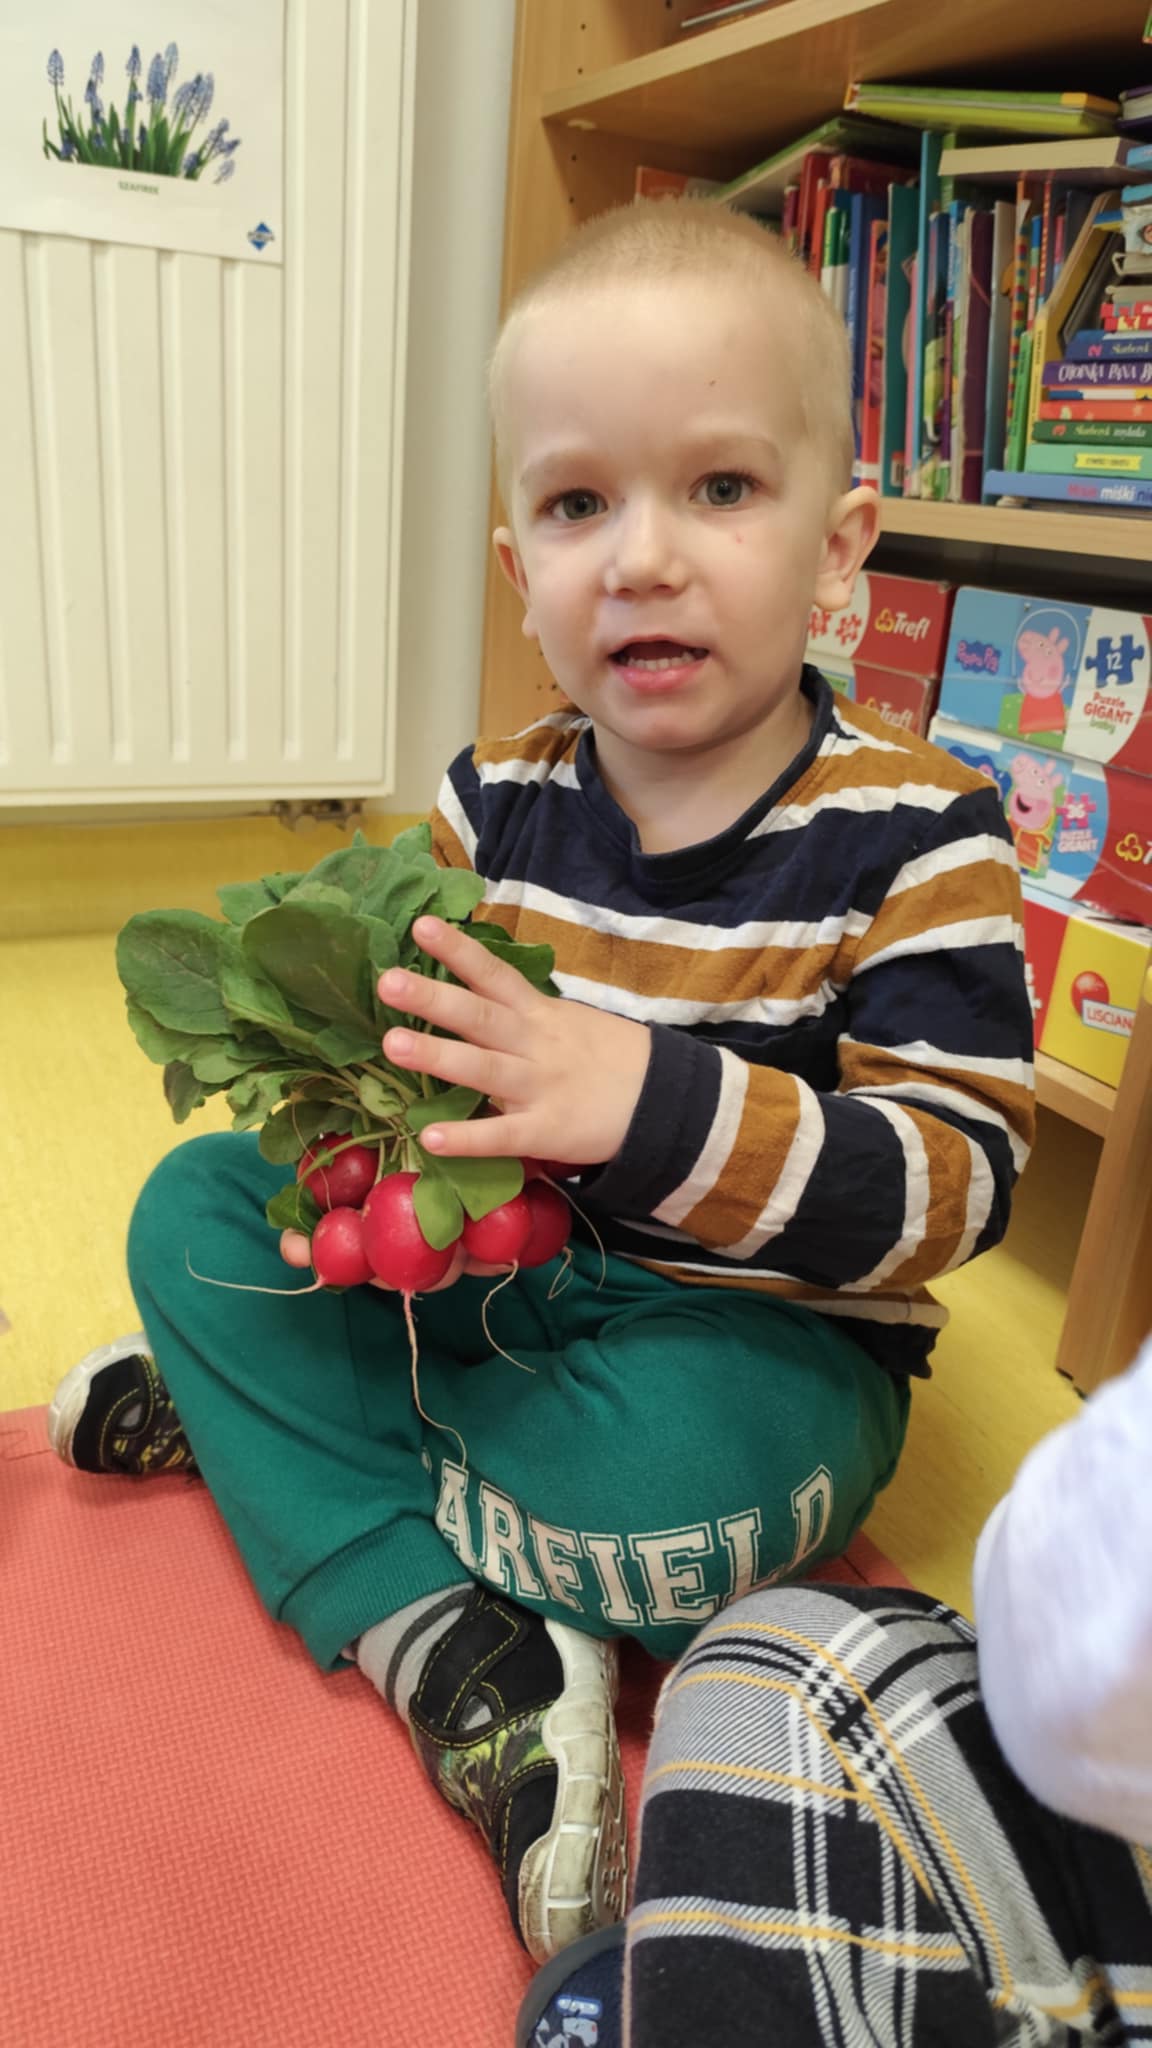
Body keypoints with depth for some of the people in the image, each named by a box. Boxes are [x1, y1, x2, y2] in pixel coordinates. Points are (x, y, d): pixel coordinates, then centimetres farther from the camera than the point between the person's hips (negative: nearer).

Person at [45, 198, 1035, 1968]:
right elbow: (413, 1046, 8)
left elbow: (958, 1179, -22)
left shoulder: (914, 833, -16)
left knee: (674, 1489, -36)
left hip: (755, 1334, -4)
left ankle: (252, 1415, -6)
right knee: (196, 1206, -5)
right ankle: (443, 1639, -19)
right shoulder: (494, 802, -3)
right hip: (493, 1271, 5)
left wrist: (646, 1104, -36)